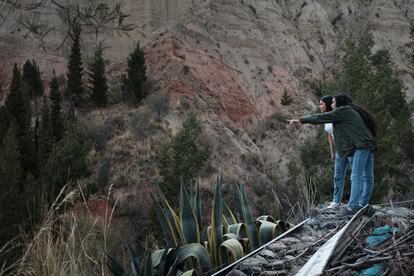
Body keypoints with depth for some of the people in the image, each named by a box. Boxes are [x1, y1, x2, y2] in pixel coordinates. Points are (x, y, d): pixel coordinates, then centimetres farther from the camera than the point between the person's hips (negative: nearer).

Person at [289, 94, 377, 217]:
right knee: (367, 177, 8)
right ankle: (363, 204, 14)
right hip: (368, 145, 10)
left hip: (361, 146, -10)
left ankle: (352, 207, -15)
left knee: (356, 177, -12)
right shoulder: (353, 111, 22)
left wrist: (301, 120, 2)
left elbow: (321, 118, -3)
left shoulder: (343, 111, -3)